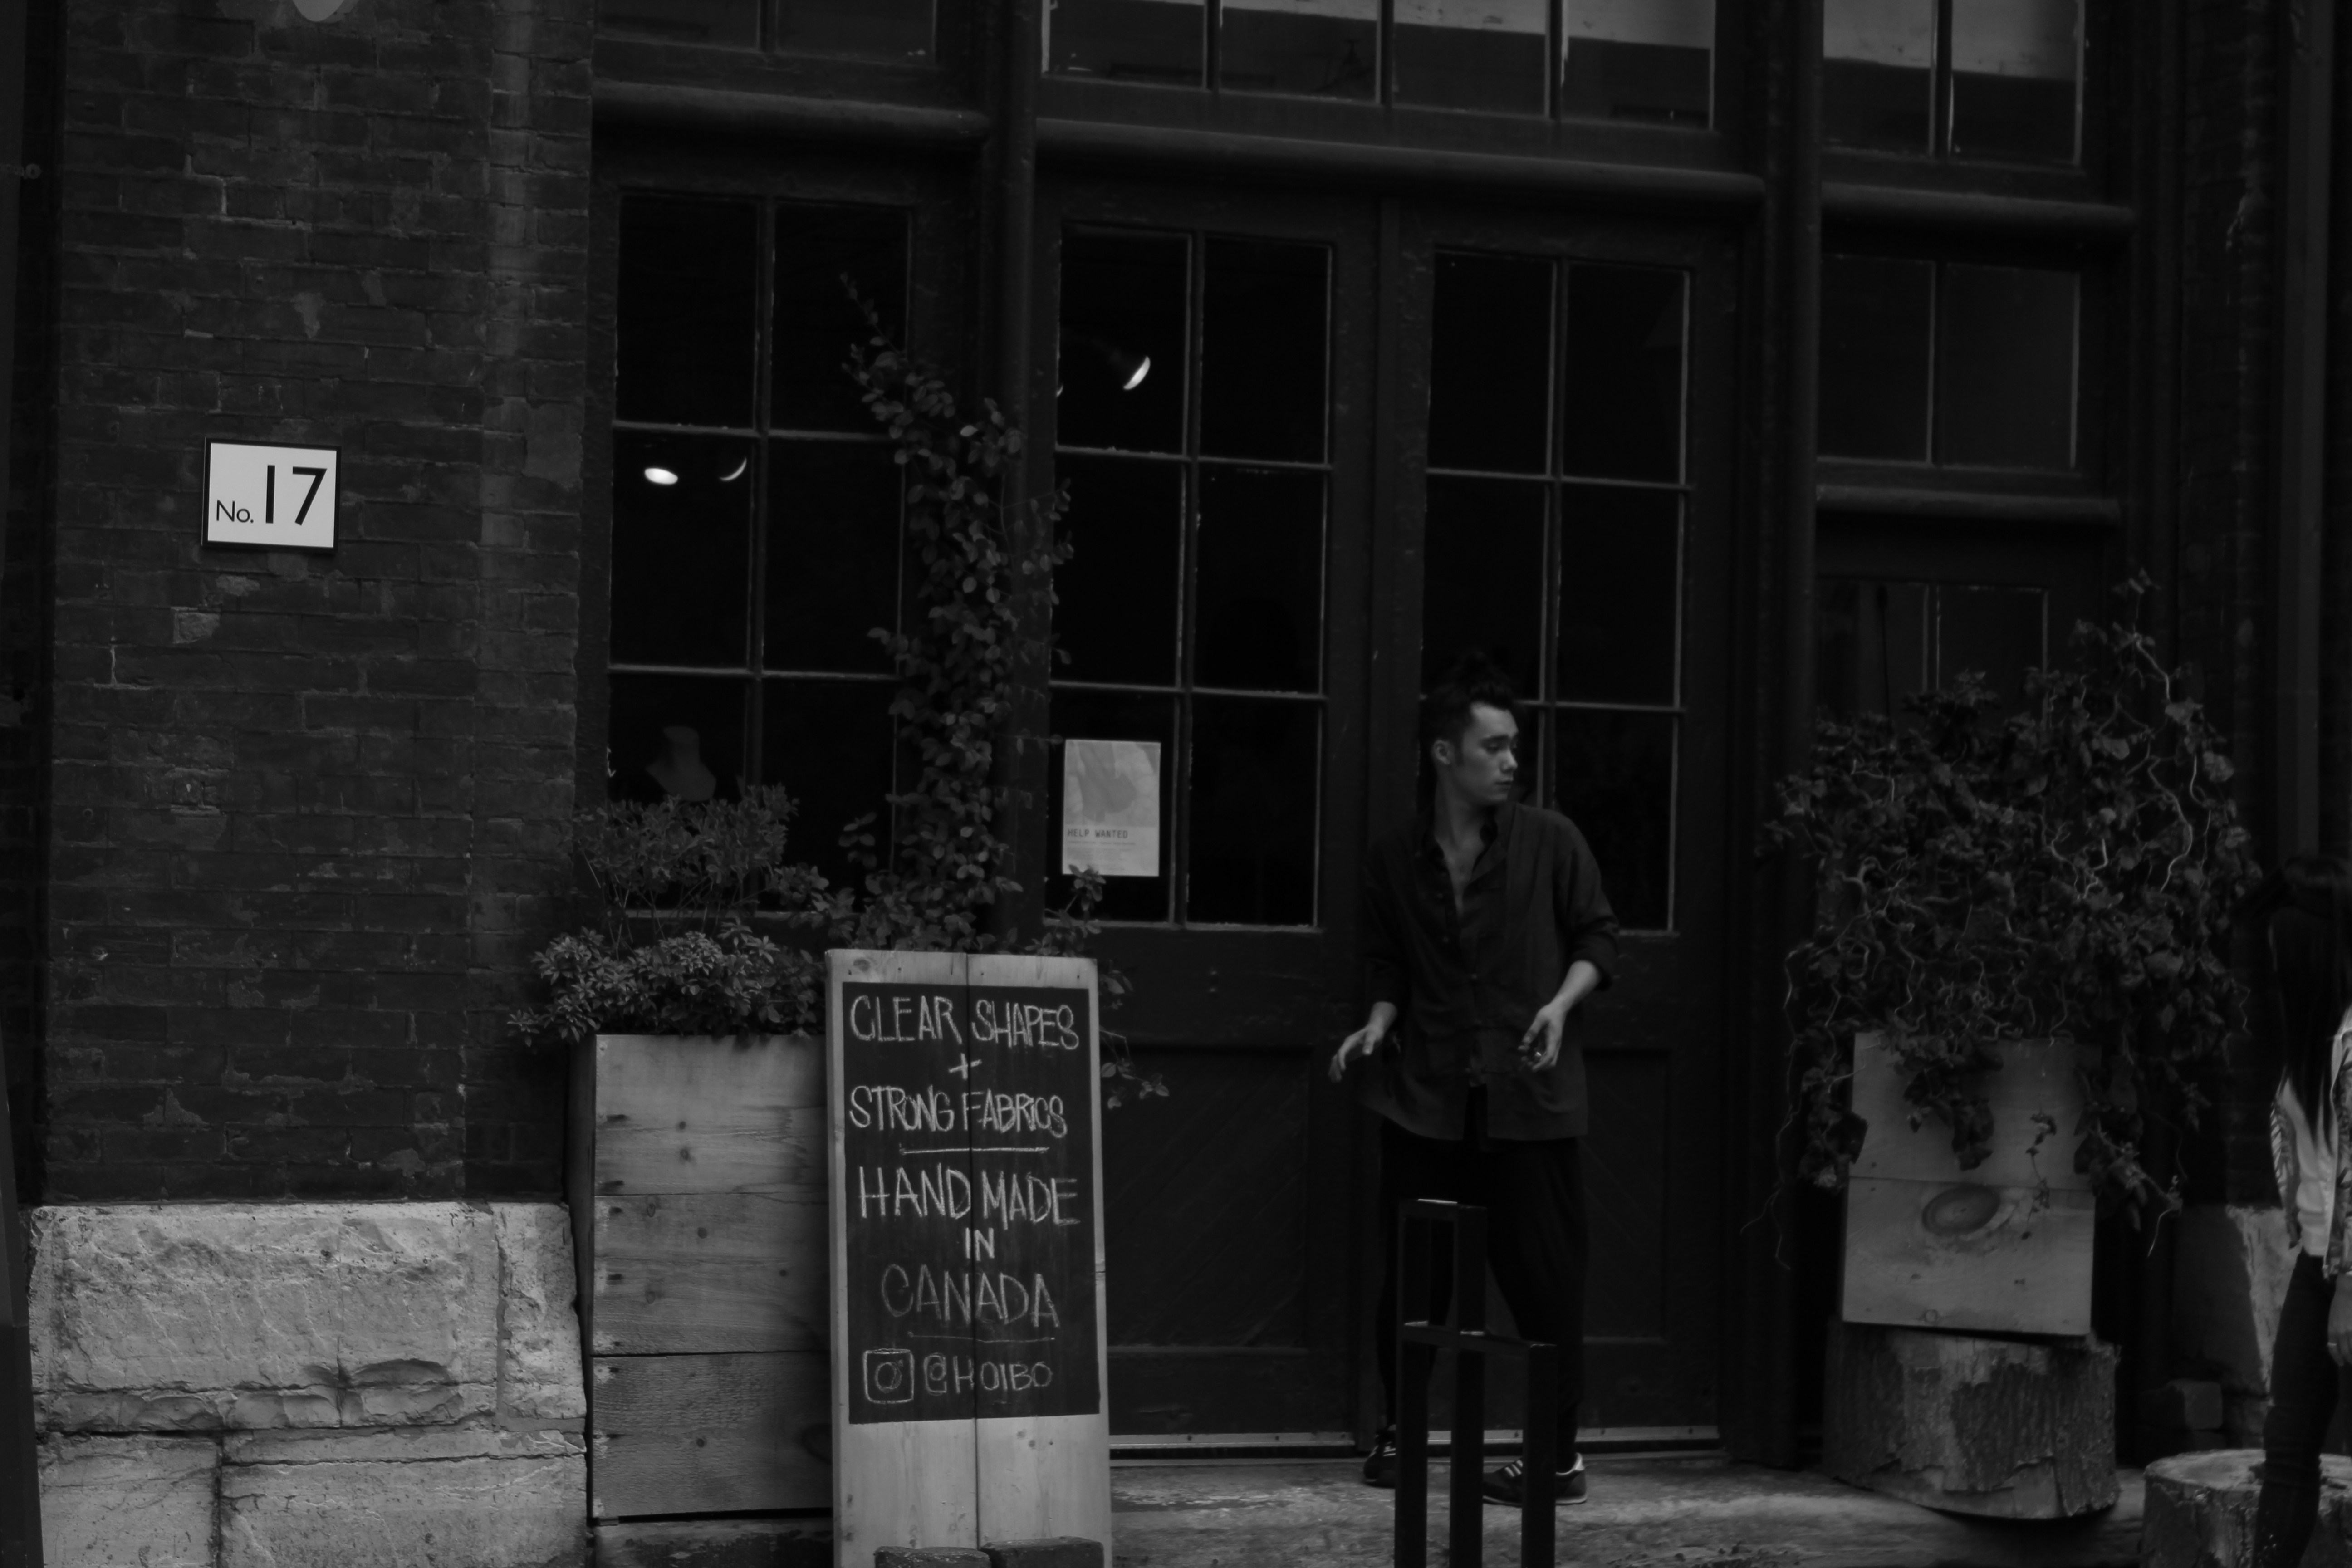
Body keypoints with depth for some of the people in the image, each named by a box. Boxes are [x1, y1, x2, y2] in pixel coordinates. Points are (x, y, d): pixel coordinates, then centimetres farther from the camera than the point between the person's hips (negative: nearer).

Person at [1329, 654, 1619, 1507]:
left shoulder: (1550, 841, 0)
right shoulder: (1393, 860, 6)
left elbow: (1597, 939, 5)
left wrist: (1560, 1005, -11)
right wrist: (1378, 1023, -4)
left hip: (1528, 1098, -2)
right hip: (1425, 1099, 2)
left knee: (1545, 1277, 0)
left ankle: (1559, 1455, 11)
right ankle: (1398, 1430, 24)